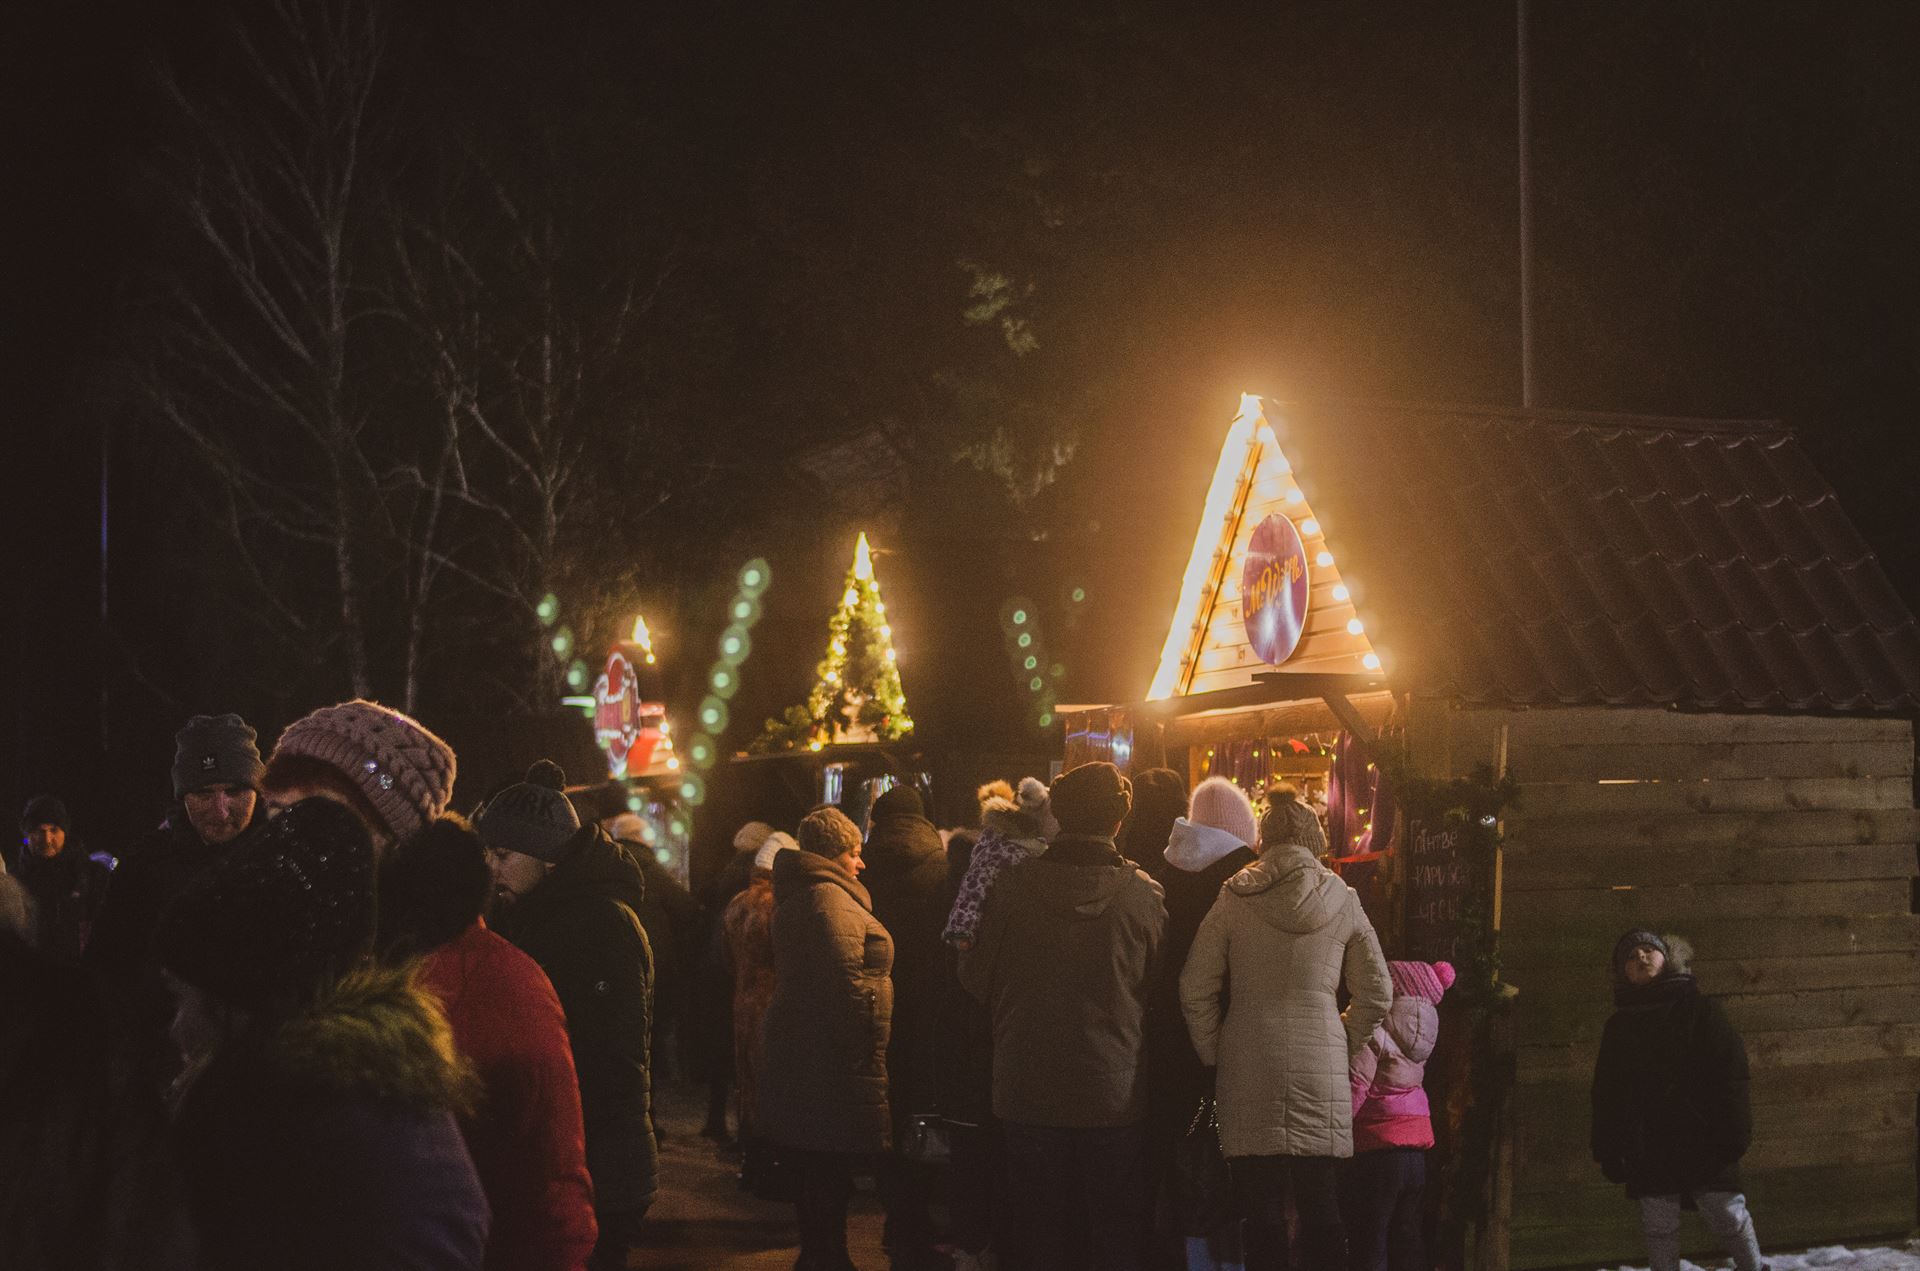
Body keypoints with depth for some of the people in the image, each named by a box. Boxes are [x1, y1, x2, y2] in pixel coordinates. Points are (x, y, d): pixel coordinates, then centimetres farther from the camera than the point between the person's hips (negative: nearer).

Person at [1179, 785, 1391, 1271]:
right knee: (1321, 1211, 7)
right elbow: (1377, 994, 8)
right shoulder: (1342, 900, 5)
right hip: (1321, 1075, 1)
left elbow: (1195, 991, 1)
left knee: (1261, 1216, 3)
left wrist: (1215, 1055, 10)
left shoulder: (1234, 900, 1)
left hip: (1248, 1072, -1)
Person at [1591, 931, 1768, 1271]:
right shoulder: (1618, 1029, 12)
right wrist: (1609, 1151, 6)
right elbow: (1605, 1094, 12)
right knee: (1659, 1230, 6)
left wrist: (1734, 1133, -11)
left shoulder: (1701, 1009, 2)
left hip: (1703, 1141, -3)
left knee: (1728, 1216, -1)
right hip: (1647, 1150, 3)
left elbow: (1731, 1072, -3)